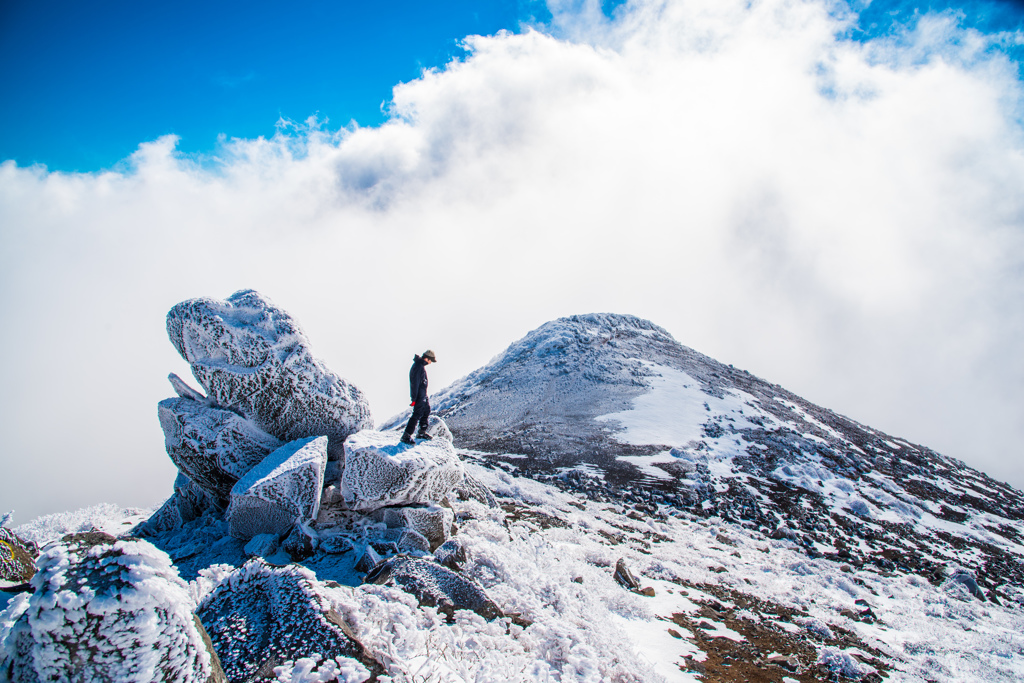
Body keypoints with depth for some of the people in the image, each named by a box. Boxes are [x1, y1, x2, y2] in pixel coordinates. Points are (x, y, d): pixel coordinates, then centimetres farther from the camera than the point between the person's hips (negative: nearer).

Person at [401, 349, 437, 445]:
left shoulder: (422, 365, 12)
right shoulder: (418, 366, -21)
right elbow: (415, 383, -23)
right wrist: (414, 398, -23)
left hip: (423, 395, 11)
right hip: (419, 395, -11)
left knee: (426, 411, 19)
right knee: (417, 414, -12)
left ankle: (422, 433, 31)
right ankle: (406, 436, -11)